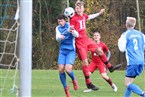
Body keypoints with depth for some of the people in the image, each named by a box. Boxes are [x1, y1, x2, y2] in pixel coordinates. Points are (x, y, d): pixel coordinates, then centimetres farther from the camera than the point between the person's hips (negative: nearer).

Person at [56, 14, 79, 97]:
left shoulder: (69, 26, -5)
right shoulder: (58, 28, 8)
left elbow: (76, 35, -20)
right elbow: (57, 38, -6)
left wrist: (72, 31, -41)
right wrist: (60, 37, -30)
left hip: (71, 51, -4)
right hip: (62, 51, 4)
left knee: (68, 69, -20)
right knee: (61, 69, -8)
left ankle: (74, 80, 13)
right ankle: (66, 88, 8)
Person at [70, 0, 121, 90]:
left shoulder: (84, 15, 5)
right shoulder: (73, 18, -16)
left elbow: (90, 17, 28)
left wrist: (99, 13, 38)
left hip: (86, 39, 7)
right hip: (79, 41, -7)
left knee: (99, 51, 14)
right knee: (85, 61, -7)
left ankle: (110, 67, 34)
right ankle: (88, 83, -1)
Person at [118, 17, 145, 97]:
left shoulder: (125, 35, 0)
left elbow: (122, 49, 1)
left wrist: (119, 42, 19)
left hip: (132, 62, -6)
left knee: (128, 84, -6)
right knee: (129, 82, 18)